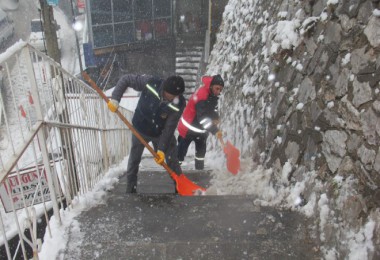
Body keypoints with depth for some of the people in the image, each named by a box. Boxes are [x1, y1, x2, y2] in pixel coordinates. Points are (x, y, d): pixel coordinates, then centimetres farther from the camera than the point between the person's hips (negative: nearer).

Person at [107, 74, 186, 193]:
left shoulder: (179, 104, -30)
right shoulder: (150, 82, -31)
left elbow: (169, 128, -23)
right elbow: (126, 79, -18)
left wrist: (162, 149, -26)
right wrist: (115, 99, -26)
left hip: (161, 133, 0)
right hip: (140, 129, 1)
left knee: (172, 161, 5)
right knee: (134, 160, 13)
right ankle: (131, 190, 31)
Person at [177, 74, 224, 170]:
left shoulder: (213, 94, -4)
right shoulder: (201, 95, -33)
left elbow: (213, 108, 11)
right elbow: (203, 117, -39)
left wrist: (215, 118, -9)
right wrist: (215, 130, -45)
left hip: (201, 127, 9)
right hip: (188, 127, -9)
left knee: (201, 149, 18)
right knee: (182, 150, 2)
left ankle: (199, 169, 32)